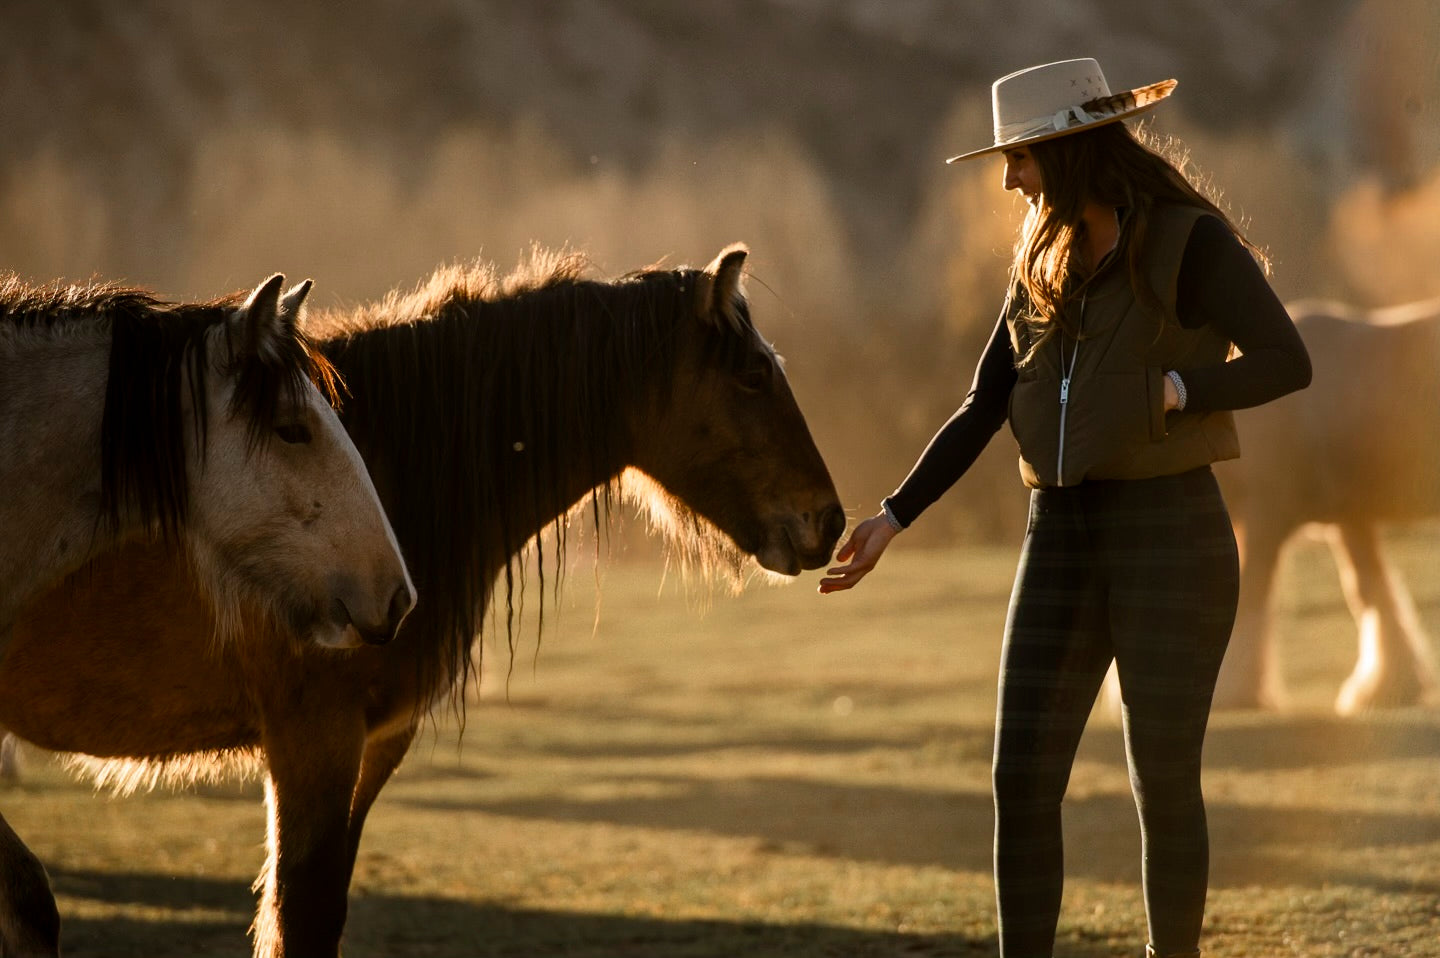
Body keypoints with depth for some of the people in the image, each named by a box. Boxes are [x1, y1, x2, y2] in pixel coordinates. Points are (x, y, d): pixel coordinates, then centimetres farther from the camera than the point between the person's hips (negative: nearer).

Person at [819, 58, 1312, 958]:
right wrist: (892, 520, 3)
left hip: (1171, 533, -6)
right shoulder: (1049, 264, 13)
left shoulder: (1193, 243, -6)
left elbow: (1287, 362, -16)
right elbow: (980, 413, 11)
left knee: (1165, 783, -1)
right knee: (1023, 780, -1)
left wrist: (1158, 396, -18)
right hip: (1062, 539, 6)